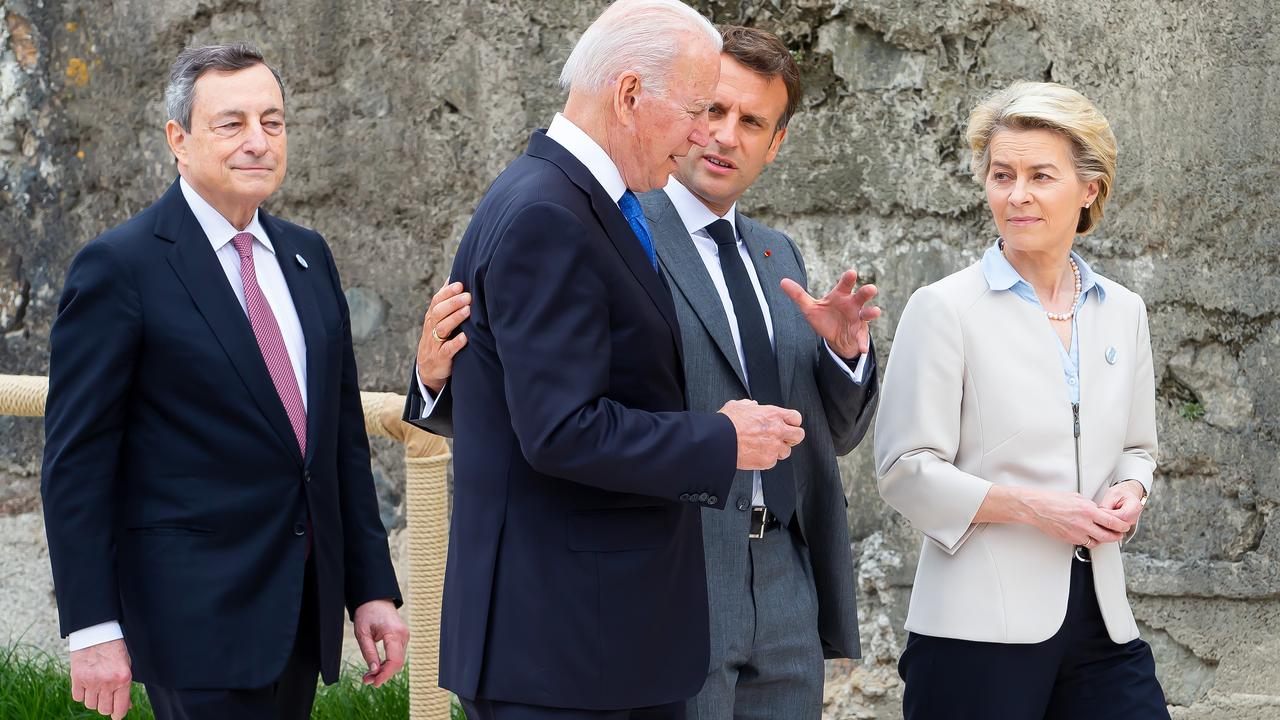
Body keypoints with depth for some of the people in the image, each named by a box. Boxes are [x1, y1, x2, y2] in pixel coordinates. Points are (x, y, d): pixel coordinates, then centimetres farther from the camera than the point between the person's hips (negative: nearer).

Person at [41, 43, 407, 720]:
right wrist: (91, 628, -14)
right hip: (195, 610, -6)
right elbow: (76, 461, -9)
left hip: (306, 610, 7)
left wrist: (373, 587, 11)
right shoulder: (119, 267, -8)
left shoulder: (308, 256, 12)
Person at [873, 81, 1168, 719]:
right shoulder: (945, 309, -4)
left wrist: (1129, 491, 0)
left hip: (1100, 619, 5)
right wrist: (1032, 506, -16)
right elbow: (906, 470, -7)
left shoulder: (1123, 312, 11)